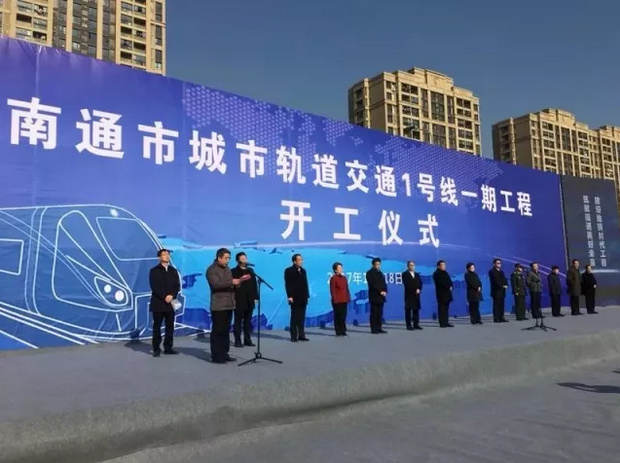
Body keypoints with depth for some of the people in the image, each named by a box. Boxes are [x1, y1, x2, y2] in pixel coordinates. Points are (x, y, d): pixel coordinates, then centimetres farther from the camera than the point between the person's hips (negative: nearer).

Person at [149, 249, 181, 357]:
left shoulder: (173, 271, 13)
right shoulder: (154, 271, 1)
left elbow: (177, 286, 7)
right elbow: (154, 286, -9)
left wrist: (172, 296, -11)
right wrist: (164, 297, -17)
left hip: (170, 303, 4)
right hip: (158, 303, -4)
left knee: (170, 327, 5)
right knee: (157, 327, 0)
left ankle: (168, 348, 12)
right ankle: (156, 349, 6)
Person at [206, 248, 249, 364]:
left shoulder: (227, 269, 18)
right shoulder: (212, 270, -8)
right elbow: (216, 284, -22)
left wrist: (239, 280, 3)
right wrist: (231, 282, -28)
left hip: (228, 305, 8)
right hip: (218, 306, -8)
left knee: (226, 330, 11)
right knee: (217, 331, -5)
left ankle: (224, 354, 17)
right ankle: (216, 356, 0)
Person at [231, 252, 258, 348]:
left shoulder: (250, 271, 14)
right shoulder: (233, 271, -2)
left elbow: (254, 284, 13)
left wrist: (255, 297, 6)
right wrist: (233, 299, -14)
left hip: (249, 301, 5)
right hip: (239, 301, -5)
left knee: (248, 321, 9)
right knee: (238, 321, 2)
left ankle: (247, 340, 15)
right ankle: (237, 341, 6)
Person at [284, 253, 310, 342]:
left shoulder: (303, 271, 15)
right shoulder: (289, 271, -4)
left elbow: (305, 284, 14)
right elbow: (287, 284, -11)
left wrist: (307, 295, 8)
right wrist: (289, 296, -18)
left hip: (303, 298, 6)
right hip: (295, 298, -6)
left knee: (302, 318, 7)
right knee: (295, 318, -1)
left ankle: (301, 335, 12)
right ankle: (294, 336, 5)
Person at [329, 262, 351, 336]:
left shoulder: (344, 277, 14)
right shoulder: (333, 278, -8)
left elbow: (347, 288, 16)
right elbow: (332, 290, -10)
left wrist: (348, 298, 11)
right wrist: (334, 299, -13)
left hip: (344, 300, 7)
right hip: (337, 301, -6)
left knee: (343, 316, 8)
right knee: (338, 316, -2)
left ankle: (343, 331, 15)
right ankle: (338, 332, 4)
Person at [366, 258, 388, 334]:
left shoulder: (380, 273, 20)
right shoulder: (370, 273, -3)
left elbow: (384, 283, 16)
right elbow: (372, 284, -13)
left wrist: (385, 291, -2)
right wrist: (380, 291, -16)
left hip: (381, 296, 7)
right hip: (374, 296, -7)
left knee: (380, 313, 6)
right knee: (374, 313, -4)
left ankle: (379, 328, 10)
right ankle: (374, 329, -2)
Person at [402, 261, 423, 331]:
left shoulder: (417, 274, 20)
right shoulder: (404, 274, 1)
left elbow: (420, 283, 11)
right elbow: (406, 284, -11)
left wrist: (418, 289, -9)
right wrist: (414, 290, -16)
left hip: (416, 295, 5)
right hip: (409, 295, -5)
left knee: (416, 309, 4)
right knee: (408, 310, -4)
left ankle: (416, 324, 8)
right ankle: (409, 325, -4)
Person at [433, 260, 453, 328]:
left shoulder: (445, 273, 21)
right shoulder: (436, 274, -7)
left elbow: (449, 281, 15)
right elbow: (441, 282, -17)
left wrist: (450, 286, -5)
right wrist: (448, 287, -13)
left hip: (447, 293, 8)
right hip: (441, 293, -8)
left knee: (446, 308, 8)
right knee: (442, 308, -6)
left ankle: (446, 322, 11)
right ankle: (442, 323, -5)